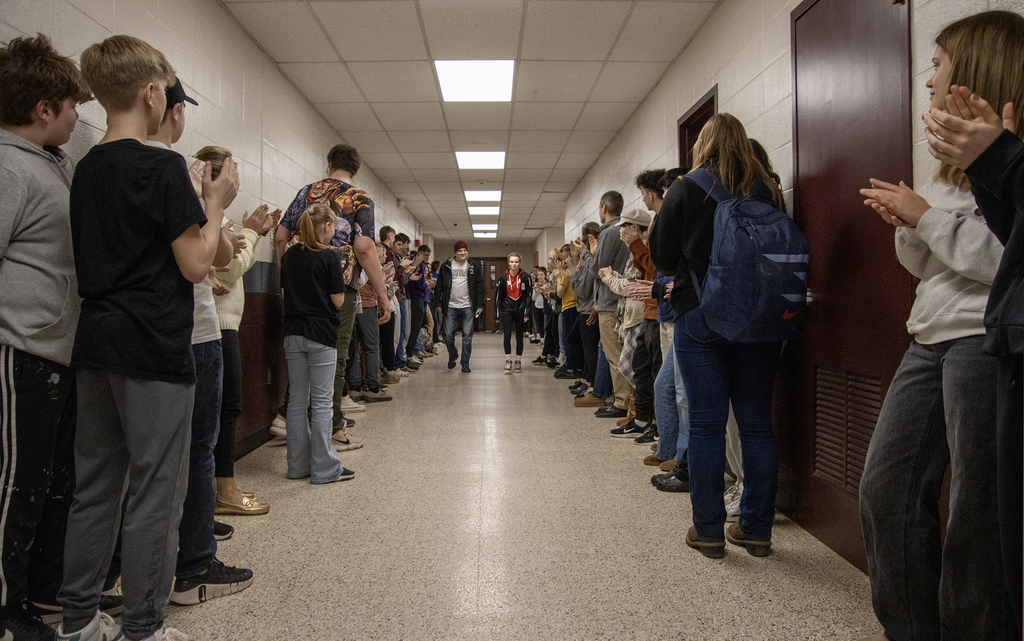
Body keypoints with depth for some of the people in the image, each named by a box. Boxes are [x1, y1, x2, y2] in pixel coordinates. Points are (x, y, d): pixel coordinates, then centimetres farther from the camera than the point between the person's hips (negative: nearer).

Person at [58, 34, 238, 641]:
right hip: (154, 349, -8)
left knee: (95, 487, 15)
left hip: (95, 346, 8)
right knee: (155, 494, 2)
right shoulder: (164, 166, -12)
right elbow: (195, 265, -12)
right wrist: (216, 205, 1)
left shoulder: (87, 168, 12)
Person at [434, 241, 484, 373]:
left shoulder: (474, 267, 7)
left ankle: (465, 363, 9)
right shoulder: (446, 266, 5)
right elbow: (439, 286, 6)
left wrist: (480, 305, 1)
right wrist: (438, 303, 1)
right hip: (450, 307, 0)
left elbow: (479, 287, 7)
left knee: (467, 336, 0)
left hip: (467, 307, 0)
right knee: (448, 335, 2)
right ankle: (452, 355, 29)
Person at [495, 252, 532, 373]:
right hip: (507, 310, 0)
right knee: (507, 335, -8)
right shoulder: (503, 278, 2)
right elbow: (498, 296, 7)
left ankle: (518, 362, 17)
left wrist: (527, 313, -6)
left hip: (520, 309, 0)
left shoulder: (525, 277, -1)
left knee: (519, 337, 7)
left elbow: (528, 296, -1)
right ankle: (508, 362, 0)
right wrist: (497, 314, 4)